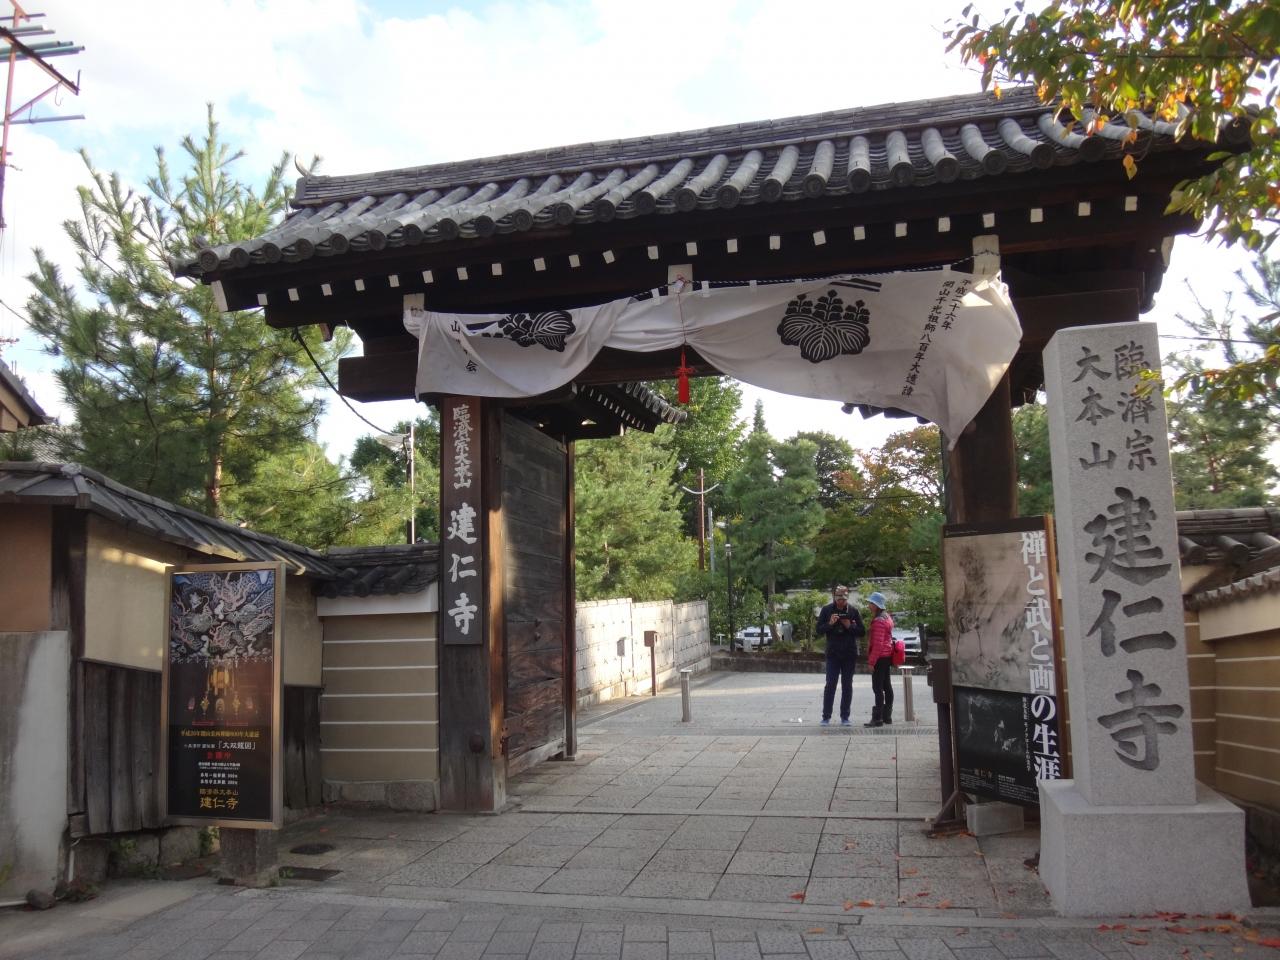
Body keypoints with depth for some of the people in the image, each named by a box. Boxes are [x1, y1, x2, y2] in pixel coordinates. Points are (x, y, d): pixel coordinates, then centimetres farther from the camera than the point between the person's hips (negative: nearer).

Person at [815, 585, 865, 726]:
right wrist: (830, 624, -18)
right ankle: (826, 717, 4)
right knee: (830, 685, -2)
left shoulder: (853, 611, 2)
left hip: (849, 654, 1)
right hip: (833, 653, -1)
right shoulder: (826, 610, 1)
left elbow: (862, 632, 2)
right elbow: (819, 630, -1)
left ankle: (845, 717, 12)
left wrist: (850, 626, -15)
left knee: (847, 686, 6)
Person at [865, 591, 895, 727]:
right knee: (886, 686, 14)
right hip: (887, 655, 10)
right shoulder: (887, 617, 14)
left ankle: (878, 718, -8)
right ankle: (887, 716, 20)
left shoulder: (879, 621, -18)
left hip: (880, 657, -10)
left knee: (878, 687, -8)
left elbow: (878, 644, -22)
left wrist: (871, 661, -19)